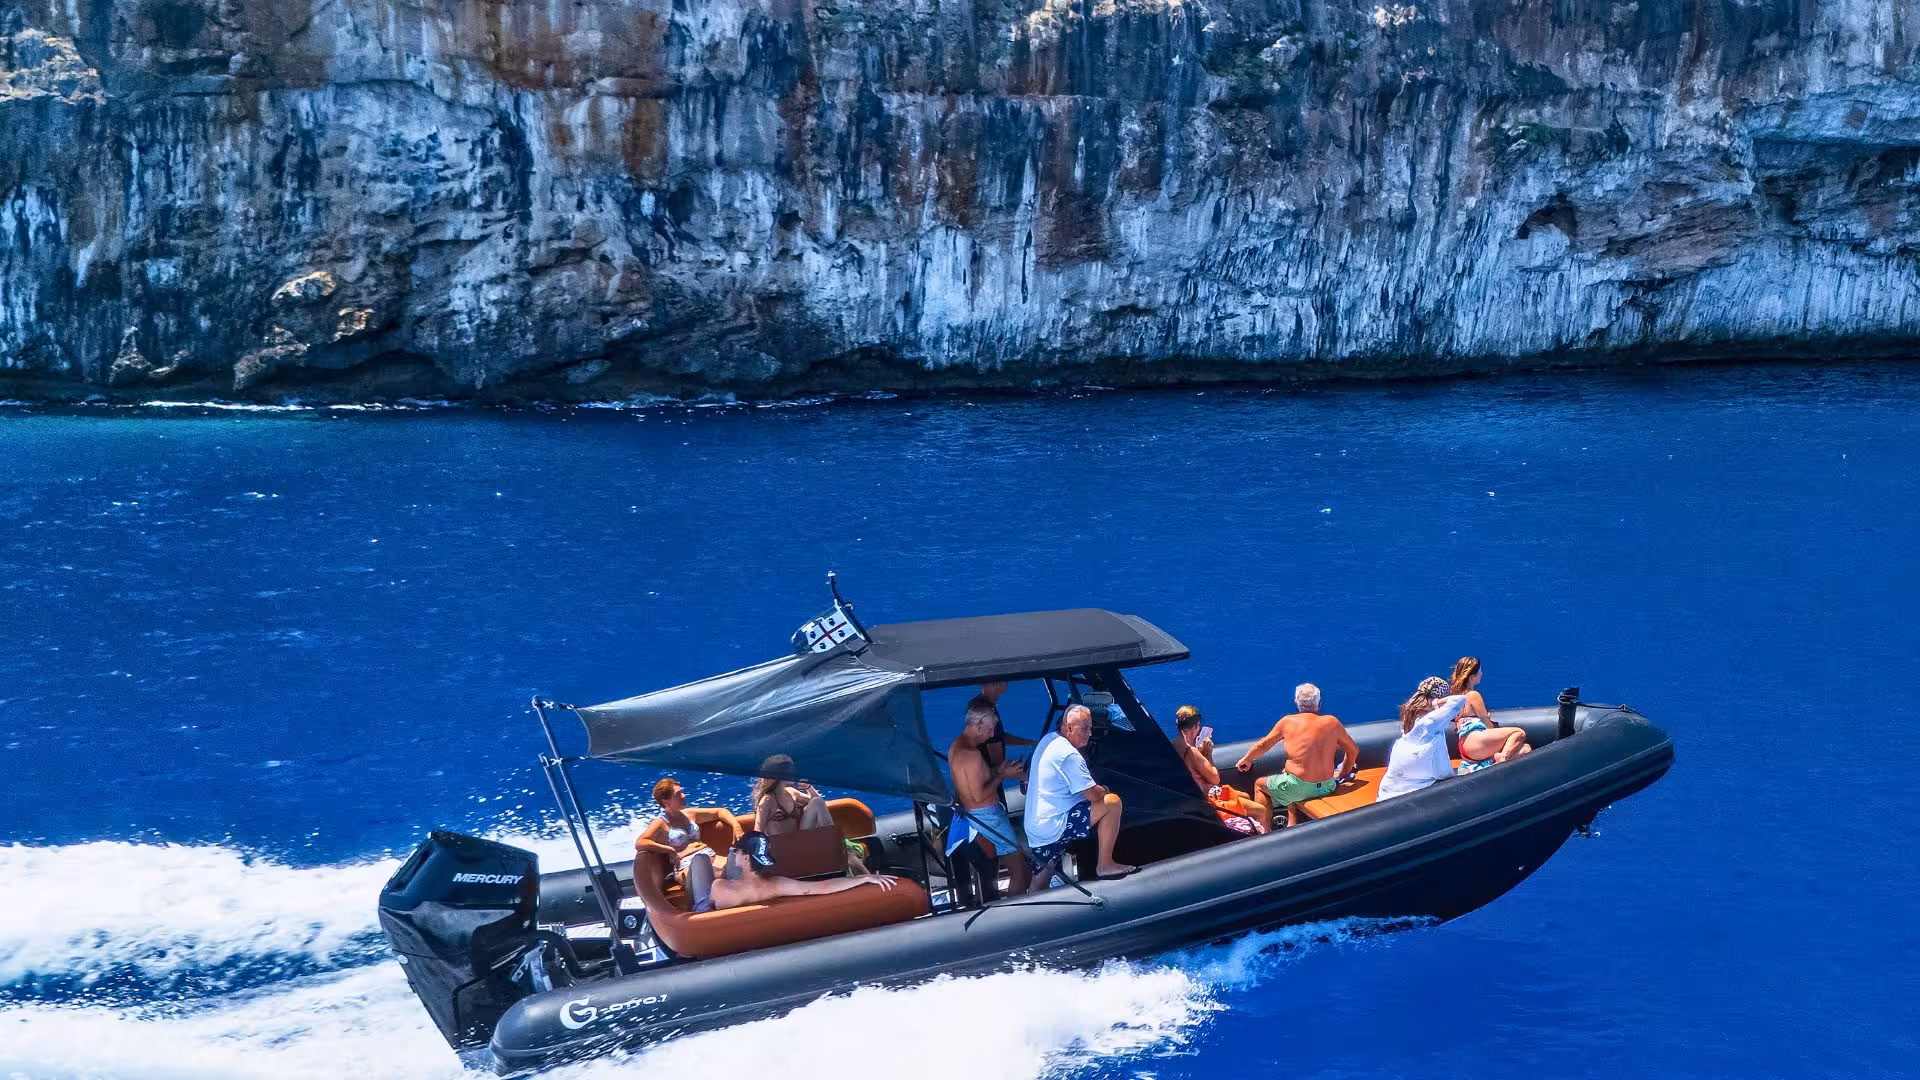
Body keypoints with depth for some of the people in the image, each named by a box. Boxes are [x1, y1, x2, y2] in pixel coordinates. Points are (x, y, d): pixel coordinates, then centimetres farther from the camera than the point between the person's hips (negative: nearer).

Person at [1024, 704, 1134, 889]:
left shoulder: (1048, 740, 11)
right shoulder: (1068, 754, -18)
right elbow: (1093, 794, -20)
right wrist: (1104, 790, 6)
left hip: (1035, 830, 10)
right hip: (1054, 828, -10)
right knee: (1112, 802, -10)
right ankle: (1104, 865, -4)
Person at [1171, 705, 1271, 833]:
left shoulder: (1173, 745, 1)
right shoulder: (1191, 751, -27)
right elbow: (1215, 779, -19)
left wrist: (1202, 752, -1)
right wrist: (1208, 754, -9)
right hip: (1207, 798, -11)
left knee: (1246, 796, 30)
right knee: (1262, 810, -4)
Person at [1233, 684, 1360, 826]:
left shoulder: (1288, 722, -6)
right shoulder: (1332, 722, 0)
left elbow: (1262, 745, 6)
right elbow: (1353, 750, 10)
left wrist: (1246, 759, 25)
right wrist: (1343, 774, 26)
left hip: (1299, 788, -4)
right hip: (1327, 787, 4)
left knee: (1260, 784, 24)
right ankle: (1292, 825, 33)